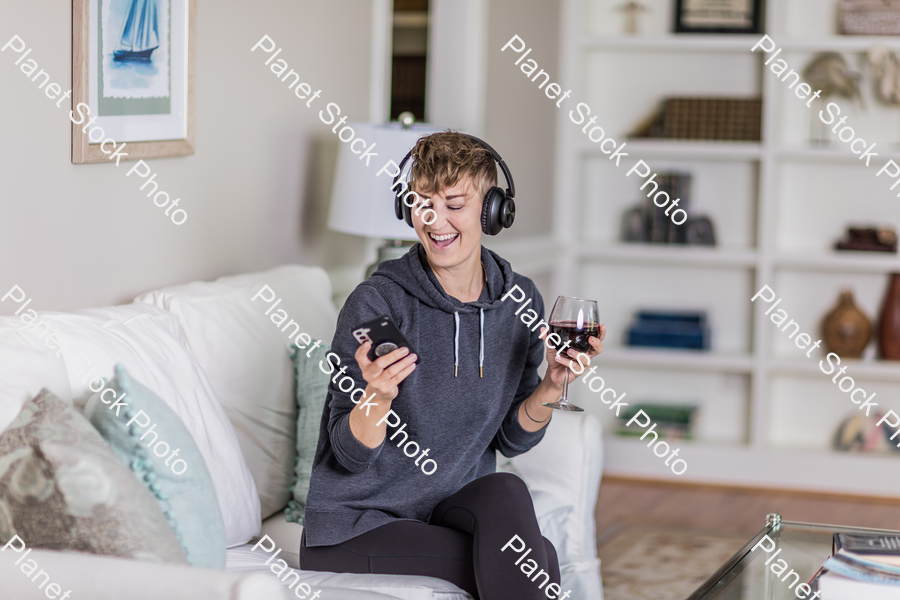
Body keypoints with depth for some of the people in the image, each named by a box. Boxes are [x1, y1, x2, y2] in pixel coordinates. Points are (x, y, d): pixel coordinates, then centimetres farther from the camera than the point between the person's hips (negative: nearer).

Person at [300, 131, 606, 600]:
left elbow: (510, 439, 6)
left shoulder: (519, 301, 0)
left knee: (505, 491, -29)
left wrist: (553, 384, -11)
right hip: (354, 527, -5)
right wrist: (377, 395, -32)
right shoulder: (376, 304, -16)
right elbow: (350, 455, -13)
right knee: (540, 557, -24)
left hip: (454, 504, 5)